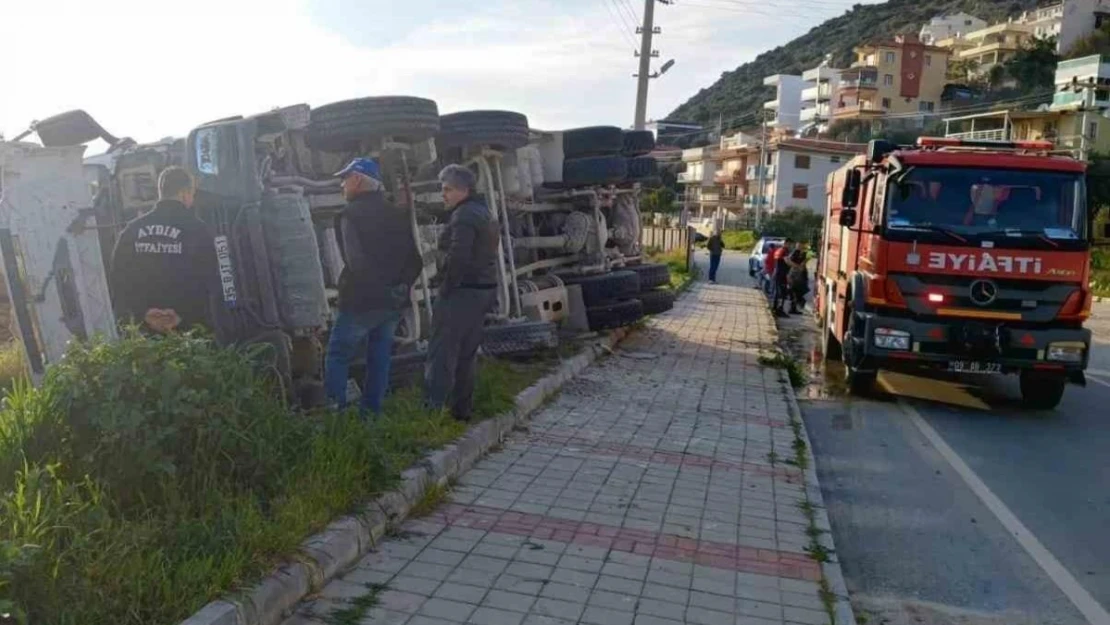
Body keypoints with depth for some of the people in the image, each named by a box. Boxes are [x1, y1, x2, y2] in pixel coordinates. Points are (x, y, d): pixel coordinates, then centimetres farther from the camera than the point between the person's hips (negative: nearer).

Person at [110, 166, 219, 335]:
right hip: (189, 328, -4)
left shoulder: (132, 230, 6)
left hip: (144, 328, 4)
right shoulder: (198, 230, -6)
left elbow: (118, 278, 4)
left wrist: (143, 312, -3)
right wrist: (184, 315, -11)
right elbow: (210, 280, -12)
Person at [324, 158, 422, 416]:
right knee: (379, 358, 14)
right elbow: (415, 259, 8)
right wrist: (401, 286, 4)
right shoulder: (398, 215, 10)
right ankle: (371, 412, 17)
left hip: (361, 300, -6)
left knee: (338, 356, 7)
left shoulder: (350, 215, -10)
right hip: (394, 303, 6)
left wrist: (381, 287, -10)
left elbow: (356, 261, -20)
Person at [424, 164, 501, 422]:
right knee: (467, 353, 14)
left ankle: (434, 408, -7)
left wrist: (446, 289, -16)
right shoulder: (485, 213, 17)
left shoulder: (464, 216, -14)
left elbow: (457, 257, -24)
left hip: (463, 291, -10)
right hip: (486, 289, 10)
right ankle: (462, 410, 20)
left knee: (442, 352, -6)